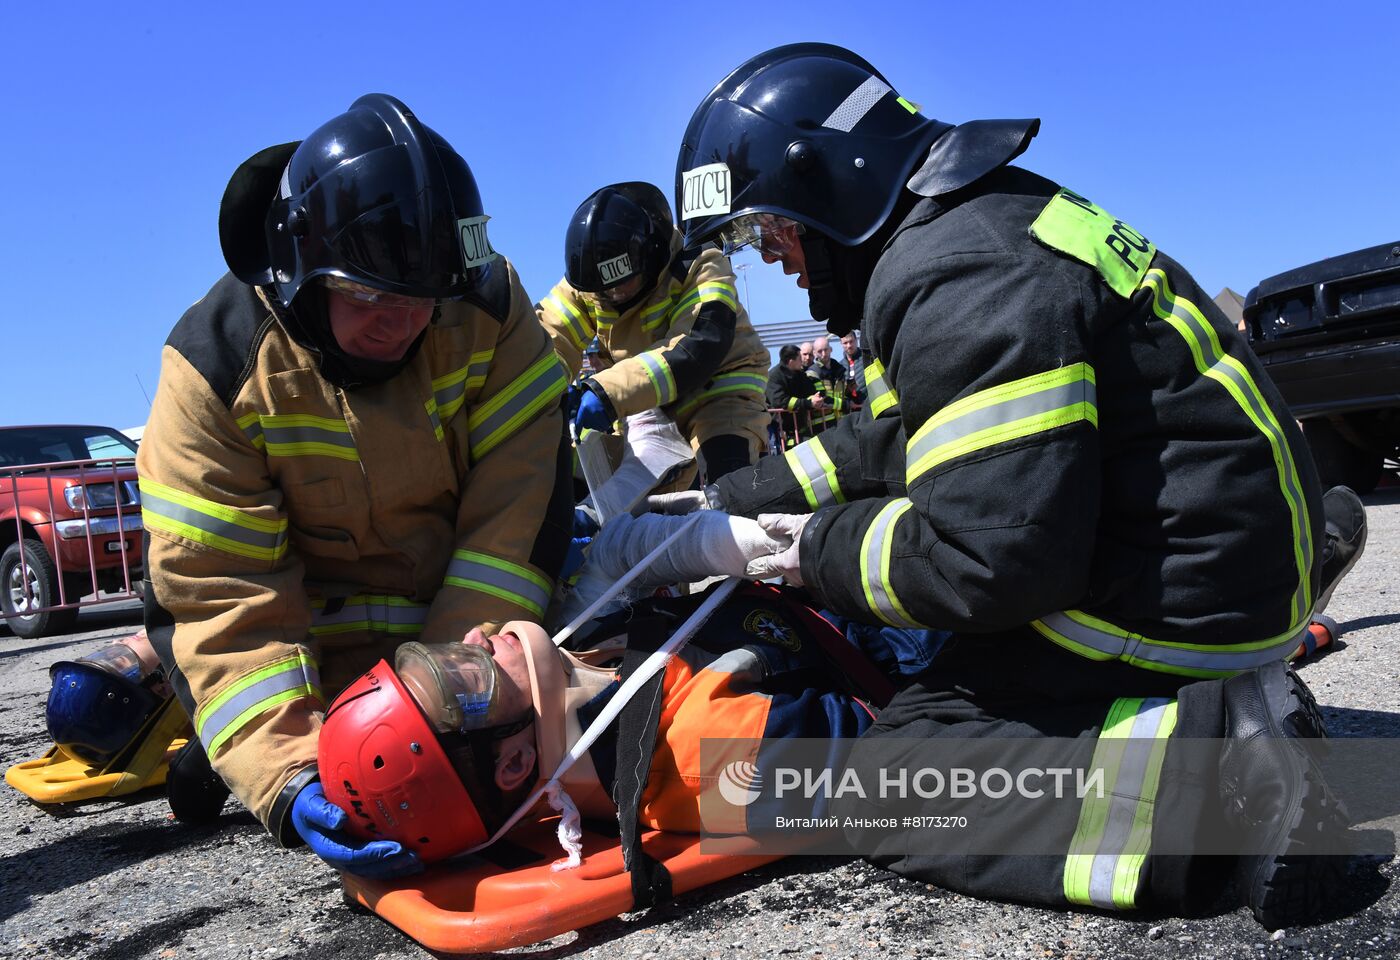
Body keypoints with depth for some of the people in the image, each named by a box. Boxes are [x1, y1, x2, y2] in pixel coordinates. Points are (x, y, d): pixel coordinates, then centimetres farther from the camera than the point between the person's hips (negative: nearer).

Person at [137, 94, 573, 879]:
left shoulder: (489, 308, -18)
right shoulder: (218, 365, -22)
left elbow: (519, 509, -20)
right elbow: (220, 594, -23)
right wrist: (283, 770, -36)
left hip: (462, 611, 3)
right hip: (322, 629, -3)